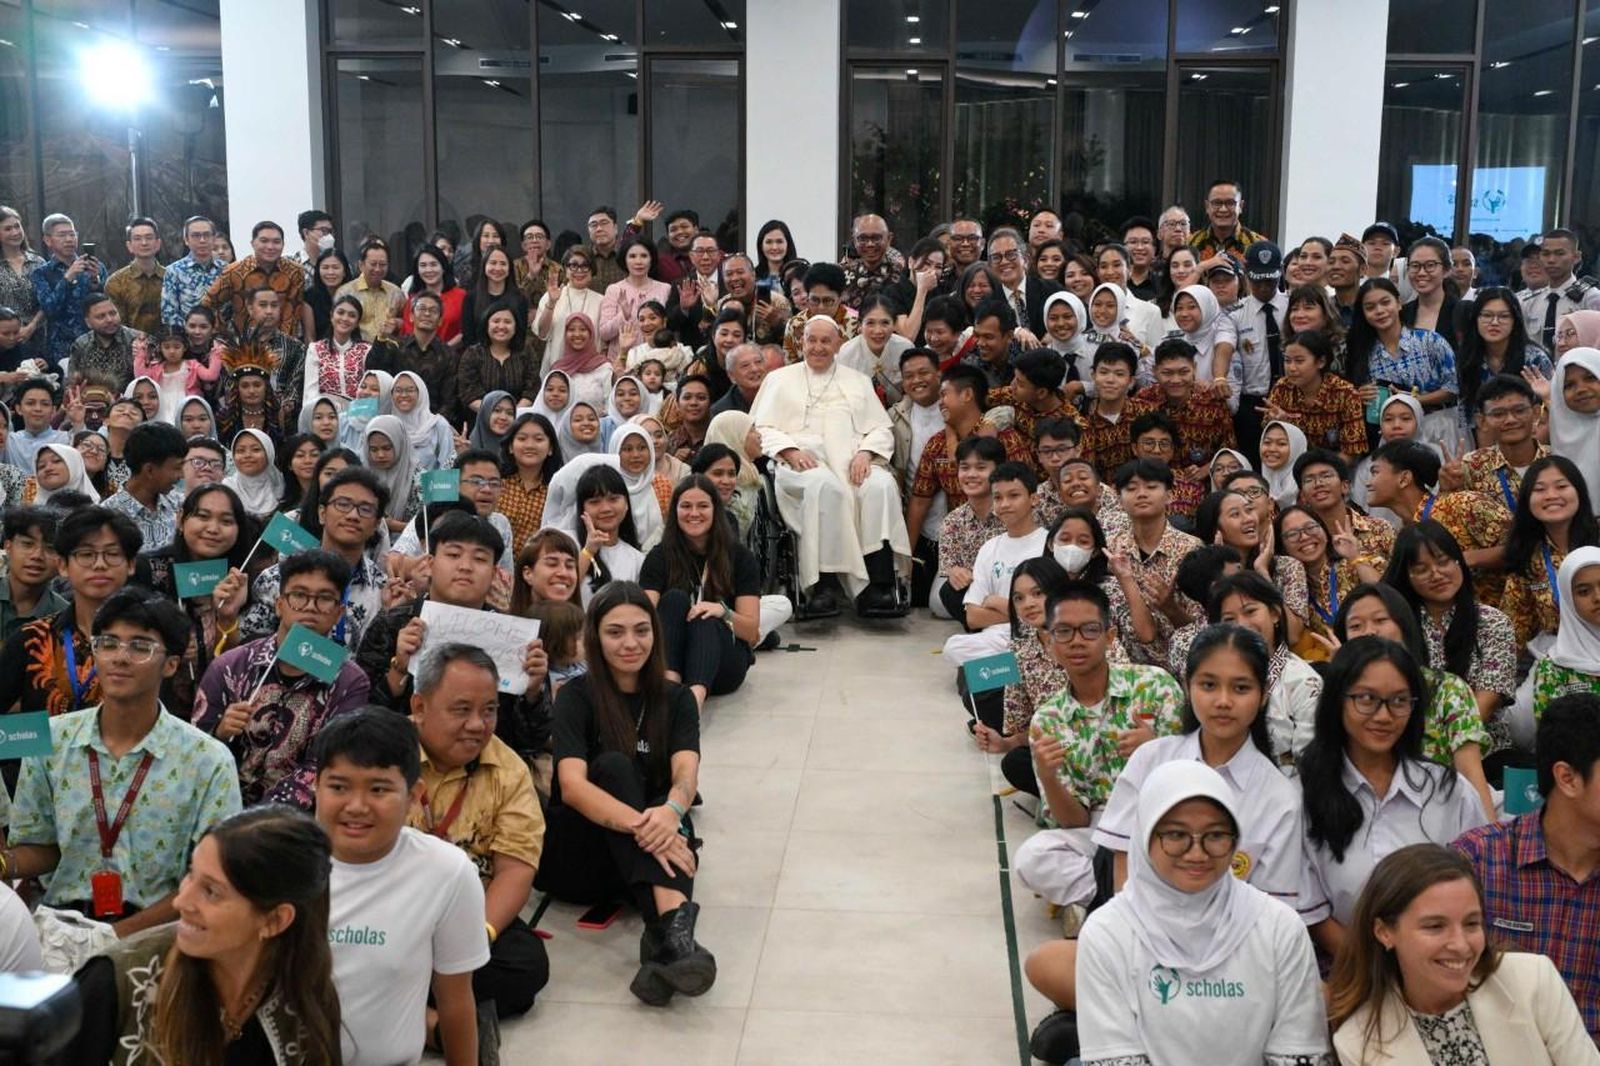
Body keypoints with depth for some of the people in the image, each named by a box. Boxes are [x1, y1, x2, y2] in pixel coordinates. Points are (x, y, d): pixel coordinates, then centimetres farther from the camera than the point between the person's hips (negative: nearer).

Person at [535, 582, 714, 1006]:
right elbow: (571, 785, -22)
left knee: (674, 827, -31)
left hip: (649, 858, 2)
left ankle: (663, 940, -57)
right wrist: (640, 825, -41)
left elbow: (686, 772, -16)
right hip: (575, 858, -2)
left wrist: (670, 813, -41)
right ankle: (672, 922, -50)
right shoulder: (577, 696, -5)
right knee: (613, 765, -30)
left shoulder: (675, 699, 3)